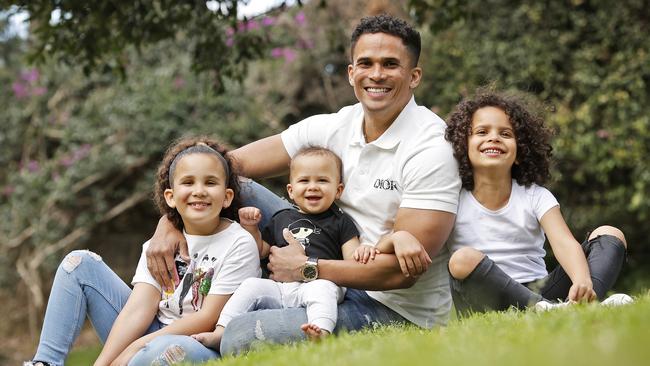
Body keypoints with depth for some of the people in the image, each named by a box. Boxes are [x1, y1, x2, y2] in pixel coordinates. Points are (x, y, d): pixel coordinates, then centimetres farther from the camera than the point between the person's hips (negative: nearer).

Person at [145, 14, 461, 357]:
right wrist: (168, 223, -14)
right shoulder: (332, 128, 0)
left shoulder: (432, 149, -19)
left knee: (242, 337, -26)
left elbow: (404, 271, -24)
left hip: (398, 310, -7)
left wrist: (307, 268, -19)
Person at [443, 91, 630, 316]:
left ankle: (575, 306, -37)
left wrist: (582, 281, -33)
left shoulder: (536, 197, 5)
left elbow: (564, 243, -11)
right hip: (486, 302, -3)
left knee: (610, 235, -7)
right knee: (463, 259, -33)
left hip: (537, 291, 3)